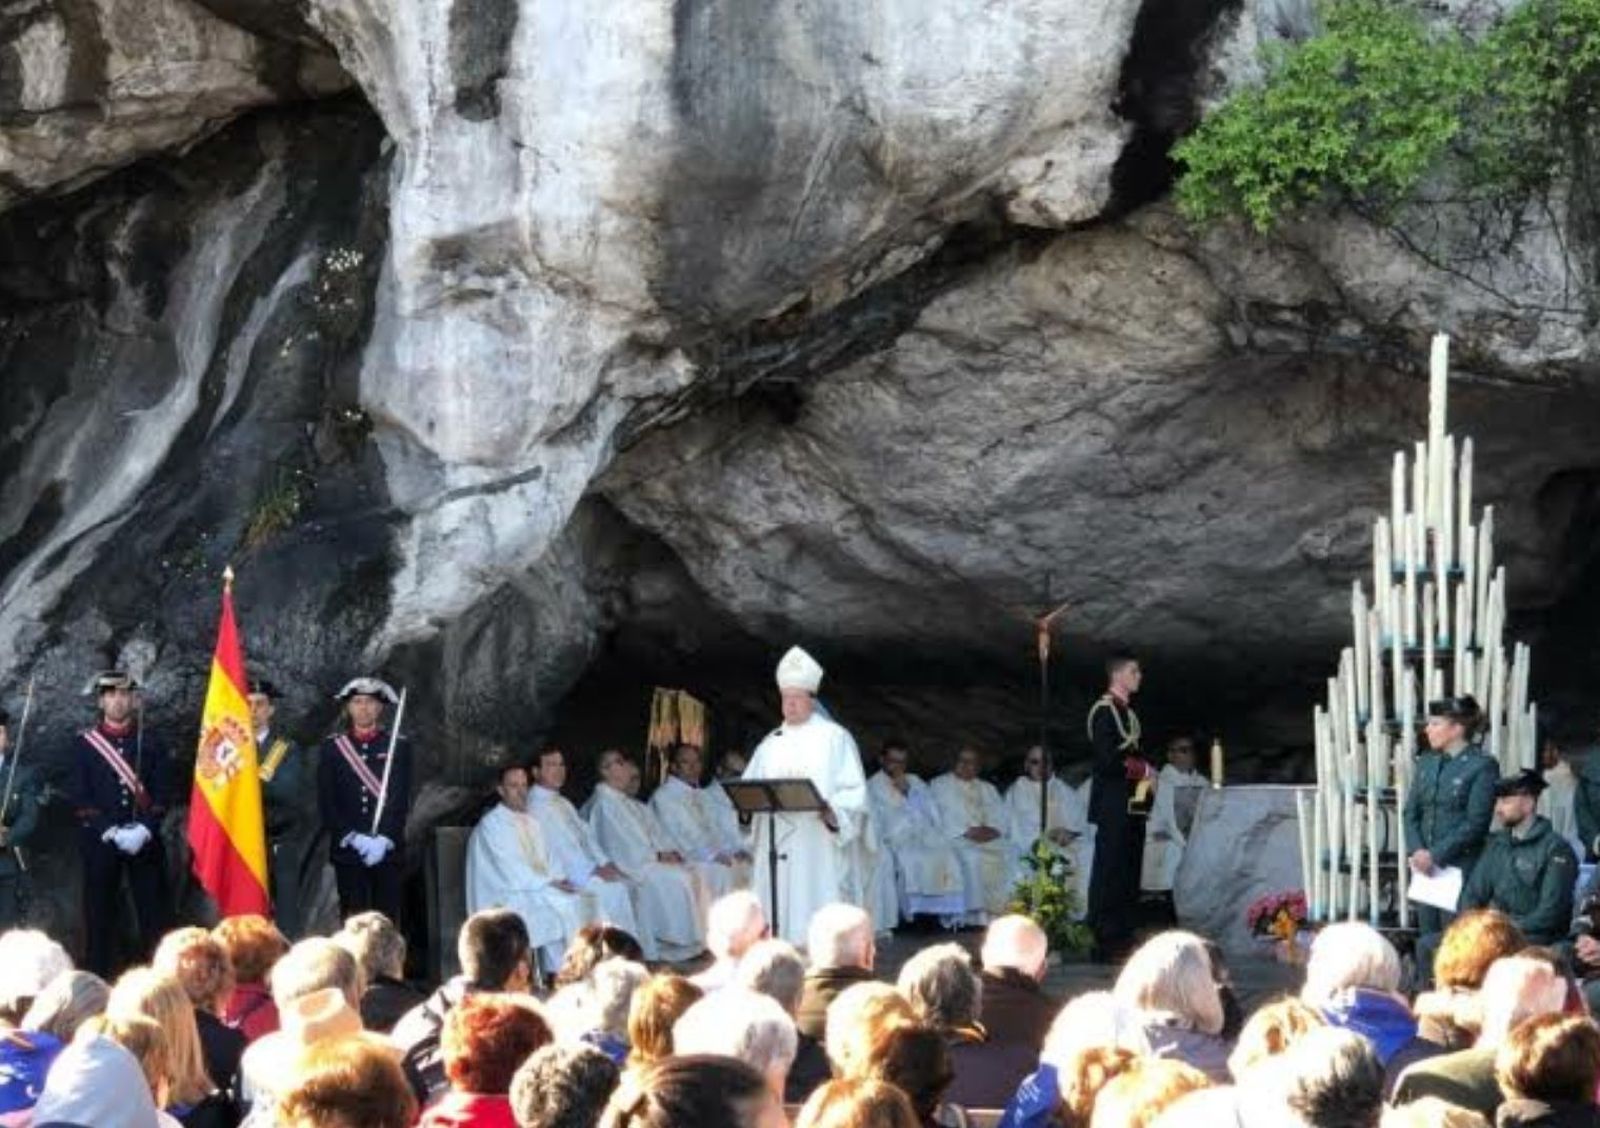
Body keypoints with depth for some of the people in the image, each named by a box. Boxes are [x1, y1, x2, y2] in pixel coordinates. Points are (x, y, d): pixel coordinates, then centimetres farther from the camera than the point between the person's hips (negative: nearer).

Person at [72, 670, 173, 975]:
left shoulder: (151, 743, 8)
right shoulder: (84, 743, 4)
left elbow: (162, 795, 4)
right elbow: (81, 798, -2)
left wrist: (144, 829, -12)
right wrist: (111, 832, -12)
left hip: (145, 841, 1)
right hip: (99, 841, -1)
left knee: (155, 914, -1)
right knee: (100, 915, -1)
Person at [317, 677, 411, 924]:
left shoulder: (399, 746, 6)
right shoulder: (333, 747, 7)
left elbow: (402, 801, -1)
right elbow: (326, 802, 1)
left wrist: (383, 840, -13)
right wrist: (353, 837, -10)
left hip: (387, 849, 0)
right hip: (347, 850, 0)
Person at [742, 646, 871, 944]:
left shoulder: (835, 738, 3)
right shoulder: (771, 743, 17)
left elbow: (854, 792, -3)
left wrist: (829, 808, -22)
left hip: (821, 846, -4)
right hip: (778, 850, 4)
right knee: (781, 917, -1)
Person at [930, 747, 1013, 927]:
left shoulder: (987, 789, 27)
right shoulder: (940, 785, 13)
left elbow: (1001, 818, 14)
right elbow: (944, 818, -2)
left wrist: (992, 830, -8)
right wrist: (967, 832, -14)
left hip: (988, 838, 4)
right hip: (956, 838, -4)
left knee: (1010, 855, -24)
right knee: (972, 857, -35)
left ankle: (1002, 911, -26)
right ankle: (976, 914, -36)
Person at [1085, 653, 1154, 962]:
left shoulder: (1128, 713, 20)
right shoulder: (1104, 711, -10)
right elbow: (1106, 760, -18)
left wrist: (1144, 769, 9)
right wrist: (1141, 769, -9)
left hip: (1132, 804, 9)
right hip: (1113, 806, -9)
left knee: (1130, 874, 8)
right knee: (1110, 873, -9)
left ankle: (1124, 937, 12)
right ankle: (1105, 942, -8)